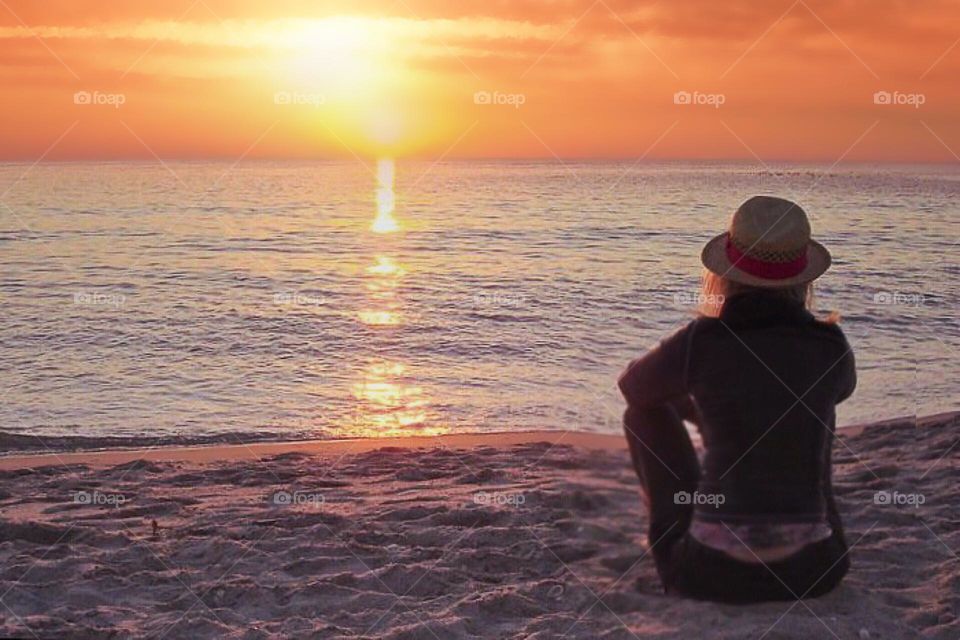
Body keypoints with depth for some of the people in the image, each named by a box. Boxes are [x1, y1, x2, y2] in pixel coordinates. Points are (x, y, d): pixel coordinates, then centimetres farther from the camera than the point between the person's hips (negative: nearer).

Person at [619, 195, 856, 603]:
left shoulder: (699, 342, -7)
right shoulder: (831, 347, 1)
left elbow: (632, 386, 16)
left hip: (709, 572, -2)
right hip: (810, 570, 2)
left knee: (645, 408, 21)